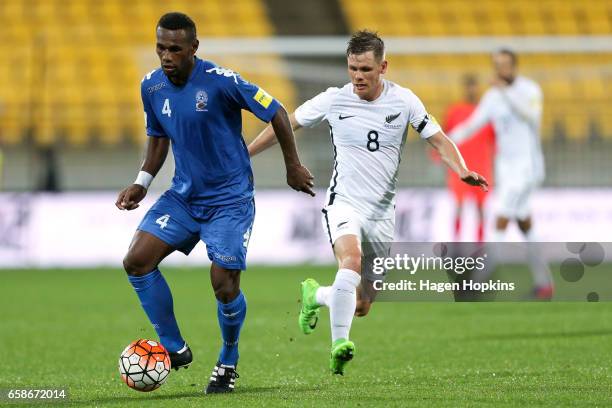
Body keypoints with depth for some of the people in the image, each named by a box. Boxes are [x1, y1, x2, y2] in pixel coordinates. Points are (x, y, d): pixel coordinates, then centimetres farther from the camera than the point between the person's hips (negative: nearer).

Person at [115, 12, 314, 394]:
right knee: (137, 261, -11)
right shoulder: (152, 86, -2)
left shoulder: (220, 81, -20)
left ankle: (228, 363, 18)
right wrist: (142, 182, 3)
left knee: (224, 286, -10)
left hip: (230, 199, -5)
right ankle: (175, 349, 3)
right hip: (183, 195, 5)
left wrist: (293, 166, -4)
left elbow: (276, 112, -10)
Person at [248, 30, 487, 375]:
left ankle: (315, 295, 37)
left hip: (382, 213, 3)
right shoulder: (333, 100, -5)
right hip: (344, 203, -2)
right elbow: (284, 126, 7)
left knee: (362, 306, 6)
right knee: (352, 259, -35)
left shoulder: (404, 101, -4)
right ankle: (339, 345, -33)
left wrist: (463, 171, -20)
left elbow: (440, 141, -1)